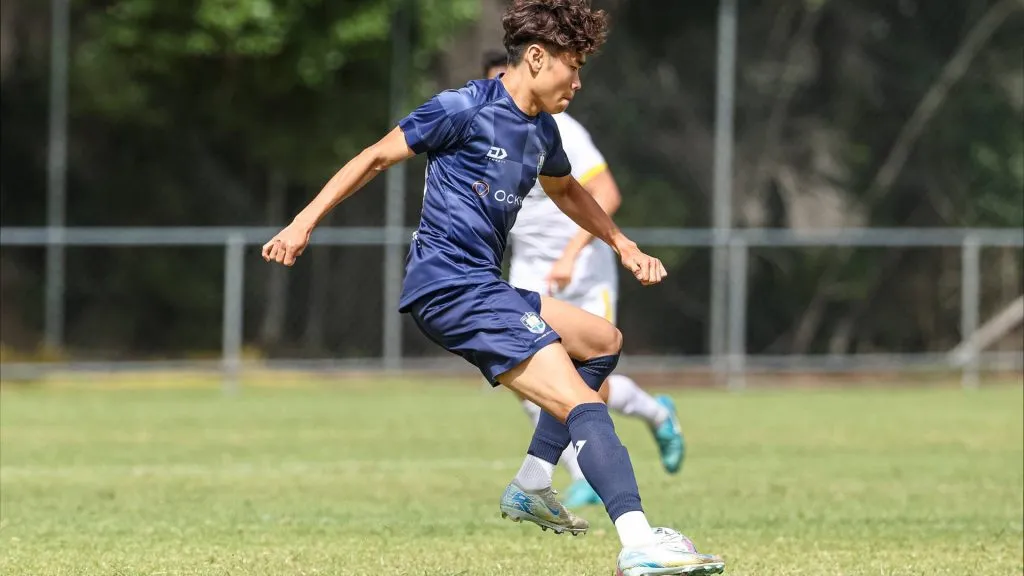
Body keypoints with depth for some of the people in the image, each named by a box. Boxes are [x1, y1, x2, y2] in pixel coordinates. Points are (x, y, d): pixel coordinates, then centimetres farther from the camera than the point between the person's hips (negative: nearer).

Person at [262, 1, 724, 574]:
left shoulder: (542, 130, 16)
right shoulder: (465, 109, -9)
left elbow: (566, 190, 39)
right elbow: (377, 157, -3)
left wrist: (623, 244, 30)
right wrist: (305, 222, -5)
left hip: (482, 286, 10)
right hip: (452, 284, -10)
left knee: (603, 341, 24)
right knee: (582, 403, -19)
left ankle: (532, 485, 20)